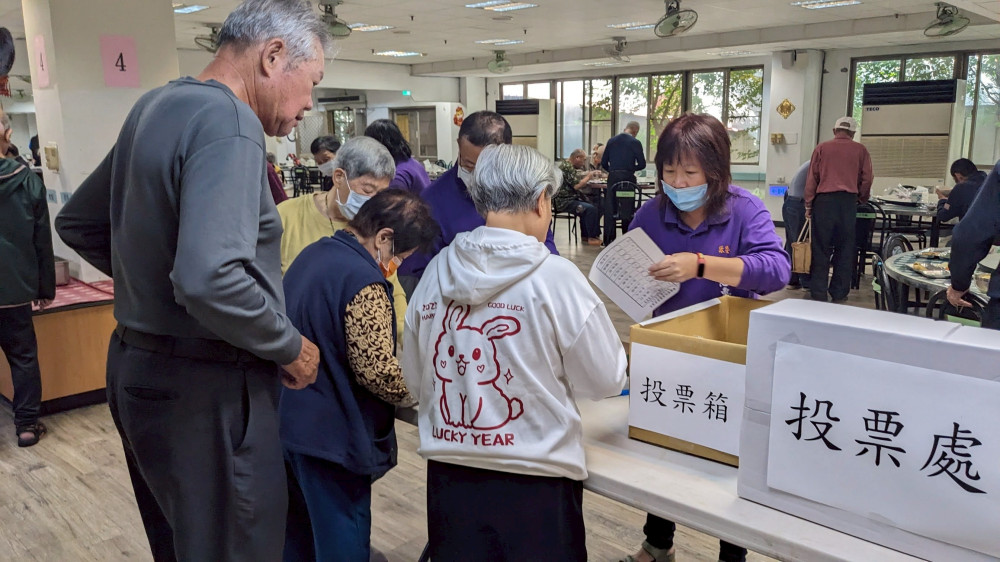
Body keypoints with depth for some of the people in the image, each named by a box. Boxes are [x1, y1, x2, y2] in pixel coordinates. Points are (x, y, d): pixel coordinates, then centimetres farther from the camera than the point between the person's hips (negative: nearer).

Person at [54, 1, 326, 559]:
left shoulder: (155, 106, 10)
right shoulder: (227, 122, -20)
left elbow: (78, 224, 20)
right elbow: (210, 280, -33)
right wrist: (291, 347, -18)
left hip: (137, 367, 10)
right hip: (206, 391, -9)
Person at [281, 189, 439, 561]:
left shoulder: (314, 253, 7)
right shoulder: (363, 279, -23)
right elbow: (377, 370, -23)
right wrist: (417, 395, -7)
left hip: (285, 420, 9)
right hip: (329, 433, -9)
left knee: (298, 530, 23)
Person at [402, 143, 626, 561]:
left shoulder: (436, 271, -2)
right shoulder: (555, 276, -15)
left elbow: (414, 380, 8)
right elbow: (604, 381, -6)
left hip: (449, 471, 4)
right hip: (533, 479, -4)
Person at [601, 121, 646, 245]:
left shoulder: (611, 141, 7)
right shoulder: (635, 143, -4)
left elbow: (604, 162, 8)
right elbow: (642, 164, -3)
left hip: (612, 178, 3)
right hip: (628, 179, -3)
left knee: (610, 209, 6)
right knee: (627, 210, 5)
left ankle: (608, 240, 6)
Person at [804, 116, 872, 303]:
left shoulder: (822, 148, 6)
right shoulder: (860, 150, 8)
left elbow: (812, 178, 3)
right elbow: (866, 179, 7)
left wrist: (809, 205, 8)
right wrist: (861, 200, 23)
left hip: (824, 200, -1)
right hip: (848, 201, 1)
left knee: (821, 248, 3)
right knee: (845, 248, 8)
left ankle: (818, 293, 3)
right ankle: (839, 293, 11)